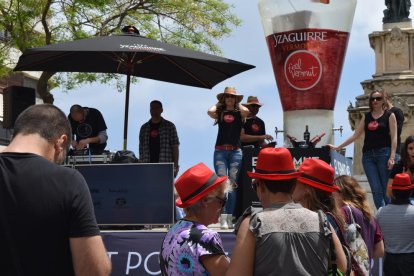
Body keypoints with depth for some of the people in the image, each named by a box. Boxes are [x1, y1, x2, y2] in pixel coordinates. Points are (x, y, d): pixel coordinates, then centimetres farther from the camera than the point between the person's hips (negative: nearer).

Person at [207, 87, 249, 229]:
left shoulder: (239, 113, 9)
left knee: (232, 184, 2)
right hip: (220, 151, 0)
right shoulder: (219, 113, 10)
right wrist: (219, 104, 7)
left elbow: (246, 111, -14)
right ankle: (223, 219, -13)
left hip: (235, 151, 0)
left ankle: (229, 218, 6)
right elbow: (210, 111, -11)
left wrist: (238, 104, 6)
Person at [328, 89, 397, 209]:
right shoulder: (366, 117, 15)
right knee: (376, 190, -5)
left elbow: (394, 138, -2)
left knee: (386, 190, -4)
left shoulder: (389, 116, 5)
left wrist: (392, 157, -13)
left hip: (383, 153, -3)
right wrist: (338, 147, 13)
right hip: (368, 155, 3)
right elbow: (355, 135, 16)